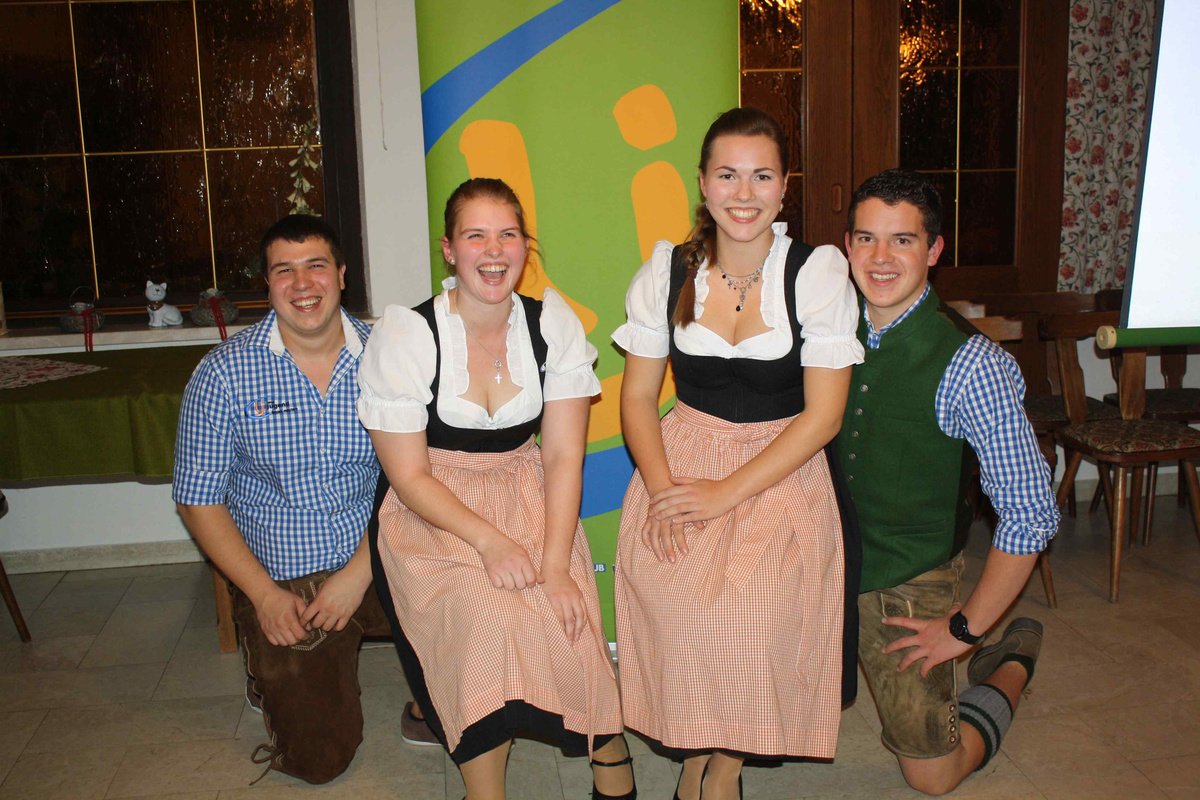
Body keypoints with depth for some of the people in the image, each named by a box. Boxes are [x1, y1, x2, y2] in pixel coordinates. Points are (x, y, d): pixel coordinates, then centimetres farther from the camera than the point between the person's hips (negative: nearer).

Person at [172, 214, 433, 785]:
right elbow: (199, 502, -3)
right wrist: (264, 593, -10)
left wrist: (360, 573, -14)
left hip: (374, 565, 1)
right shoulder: (225, 373, -7)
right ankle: (272, 672, 30)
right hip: (281, 581, -1)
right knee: (320, 759, -2)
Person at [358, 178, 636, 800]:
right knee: (485, 615, -28)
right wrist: (488, 539, -23)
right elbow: (409, 476, -9)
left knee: (564, 613, -23)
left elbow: (563, 454, -6)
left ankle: (608, 749, 3)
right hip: (433, 512, -2)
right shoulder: (404, 335, -10)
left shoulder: (554, 323, -3)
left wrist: (556, 563, -18)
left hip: (529, 497, 2)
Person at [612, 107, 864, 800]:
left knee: (754, 591, -28)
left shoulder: (819, 273, -5)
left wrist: (728, 492, -16)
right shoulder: (668, 271, 3)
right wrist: (661, 486, -12)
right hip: (684, 452, 2)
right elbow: (638, 393, 6)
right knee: (660, 574, -26)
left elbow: (822, 415, -8)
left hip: (783, 468, -2)